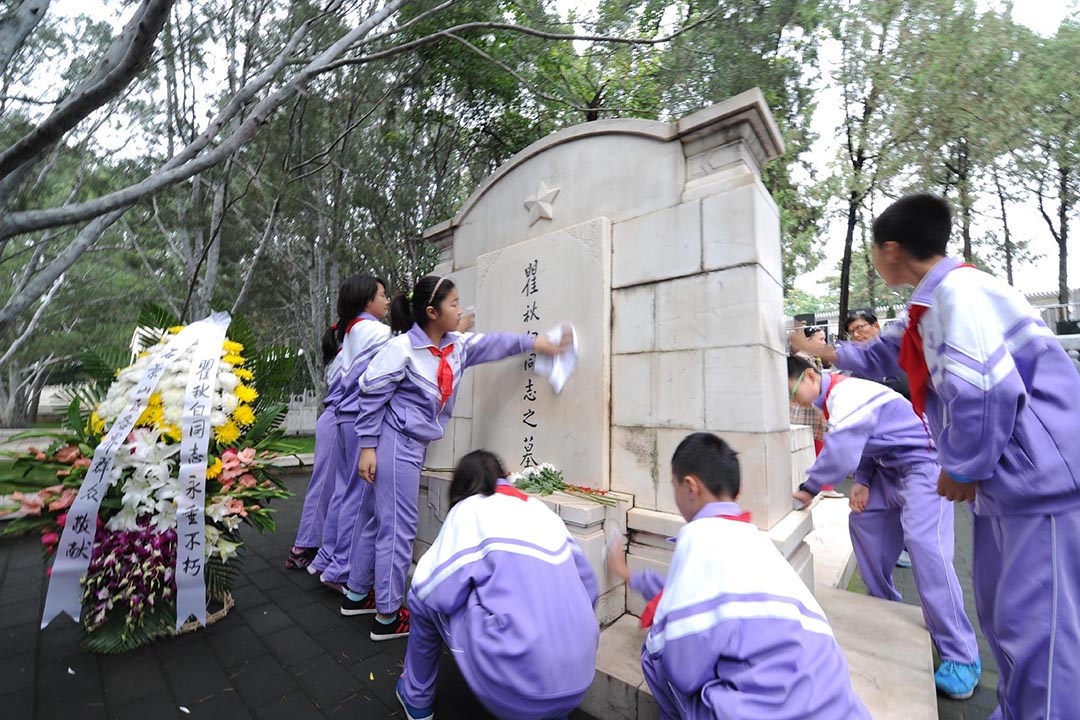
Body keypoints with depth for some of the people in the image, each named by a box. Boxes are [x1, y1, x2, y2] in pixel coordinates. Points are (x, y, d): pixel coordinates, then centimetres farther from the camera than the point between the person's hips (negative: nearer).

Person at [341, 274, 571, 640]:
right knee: (398, 526, 0)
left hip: (414, 445, 8)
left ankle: (357, 595, 37)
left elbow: (492, 343, 15)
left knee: (378, 519, 19)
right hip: (395, 443, -8)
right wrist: (368, 447, -13)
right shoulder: (402, 348, -16)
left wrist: (535, 342, 13)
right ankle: (387, 616, 16)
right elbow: (371, 394, -13)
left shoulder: (457, 346, 4)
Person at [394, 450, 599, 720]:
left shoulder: (469, 509, -1)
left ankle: (417, 698, 31)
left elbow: (431, 589, -6)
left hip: (516, 683, -6)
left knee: (422, 599, 13)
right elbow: (589, 589, 14)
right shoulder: (542, 509, 13)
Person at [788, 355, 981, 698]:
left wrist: (807, 489, -20)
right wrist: (861, 482, -6)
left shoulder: (847, 395, -27)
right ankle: (885, 605, 26)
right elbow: (860, 445, 9)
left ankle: (961, 657, -6)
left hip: (922, 463, -10)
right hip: (889, 468, 10)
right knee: (862, 520, 10)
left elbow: (840, 452, -32)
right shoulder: (836, 397, 4)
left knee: (925, 546, -17)